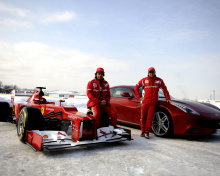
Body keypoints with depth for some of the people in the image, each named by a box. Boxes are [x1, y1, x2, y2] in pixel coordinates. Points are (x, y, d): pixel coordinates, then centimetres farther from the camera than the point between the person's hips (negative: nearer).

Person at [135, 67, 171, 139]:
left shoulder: (159, 80, 8)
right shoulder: (144, 80, 8)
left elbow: (164, 89, 15)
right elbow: (136, 87, 16)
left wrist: (168, 98, 10)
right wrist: (139, 96, 9)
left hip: (153, 102, 0)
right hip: (145, 101, 1)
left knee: (150, 117, -4)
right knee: (143, 117, 2)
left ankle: (147, 132, 3)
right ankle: (142, 131, 14)